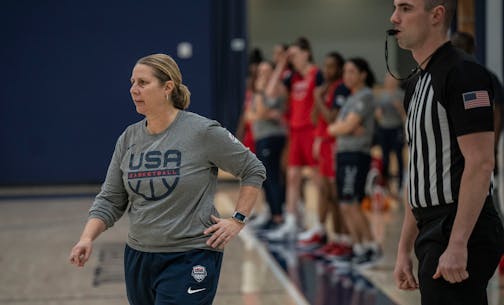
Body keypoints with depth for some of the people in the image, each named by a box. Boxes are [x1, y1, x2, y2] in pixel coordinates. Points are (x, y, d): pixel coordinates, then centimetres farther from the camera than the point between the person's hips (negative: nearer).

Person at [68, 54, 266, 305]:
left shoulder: (202, 132, -10)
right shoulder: (129, 138, 5)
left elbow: (254, 171, 0)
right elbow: (110, 200, 6)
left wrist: (237, 220, -6)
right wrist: (87, 238, -10)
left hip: (191, 258, -6)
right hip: (138, 257, 6)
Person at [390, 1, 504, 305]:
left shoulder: (463, 72, -12)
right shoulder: (417, 83, 16)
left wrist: (457, 244, -23)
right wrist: (405, 249, 18)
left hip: (460, 235, -9)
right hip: (433, 236, 9)